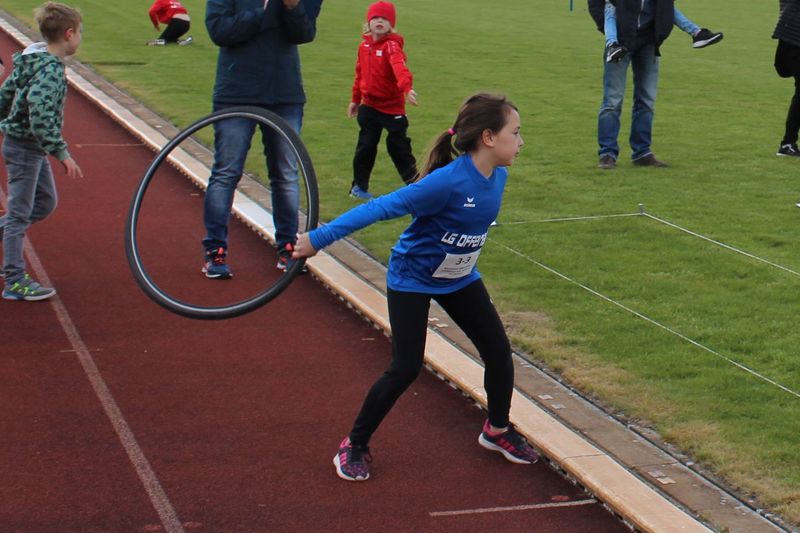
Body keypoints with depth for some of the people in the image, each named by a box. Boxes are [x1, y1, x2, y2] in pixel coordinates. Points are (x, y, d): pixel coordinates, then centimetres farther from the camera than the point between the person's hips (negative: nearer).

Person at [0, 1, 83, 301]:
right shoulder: (51, 68, -22)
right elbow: (40, 114, -34)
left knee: (46, 203, 19)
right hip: (26, 146, -9)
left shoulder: (33, 61, 8)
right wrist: (61, 153, -33)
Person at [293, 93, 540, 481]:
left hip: (460, 279, 7)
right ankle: (354, 446, 8)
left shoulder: (497, 177, -10)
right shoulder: (448, 181, -33)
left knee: (499, 352, 6)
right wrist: (319, 238, -30)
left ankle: (497, 430, 31)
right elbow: (382, 208, -31)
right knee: (406, 369, -10)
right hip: (411, 280, -7)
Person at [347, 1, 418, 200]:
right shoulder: (364, 45, 4)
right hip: (369, 105, 4)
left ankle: (414, 183, 17)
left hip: (393, 107, -4)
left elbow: (399, 67, -34)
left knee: (398, 145, 3)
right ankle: (359, 186, 20)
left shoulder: (391, 45, -15)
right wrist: (355, 100, 20)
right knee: (365, 146, 7)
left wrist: (406, 88, -51)